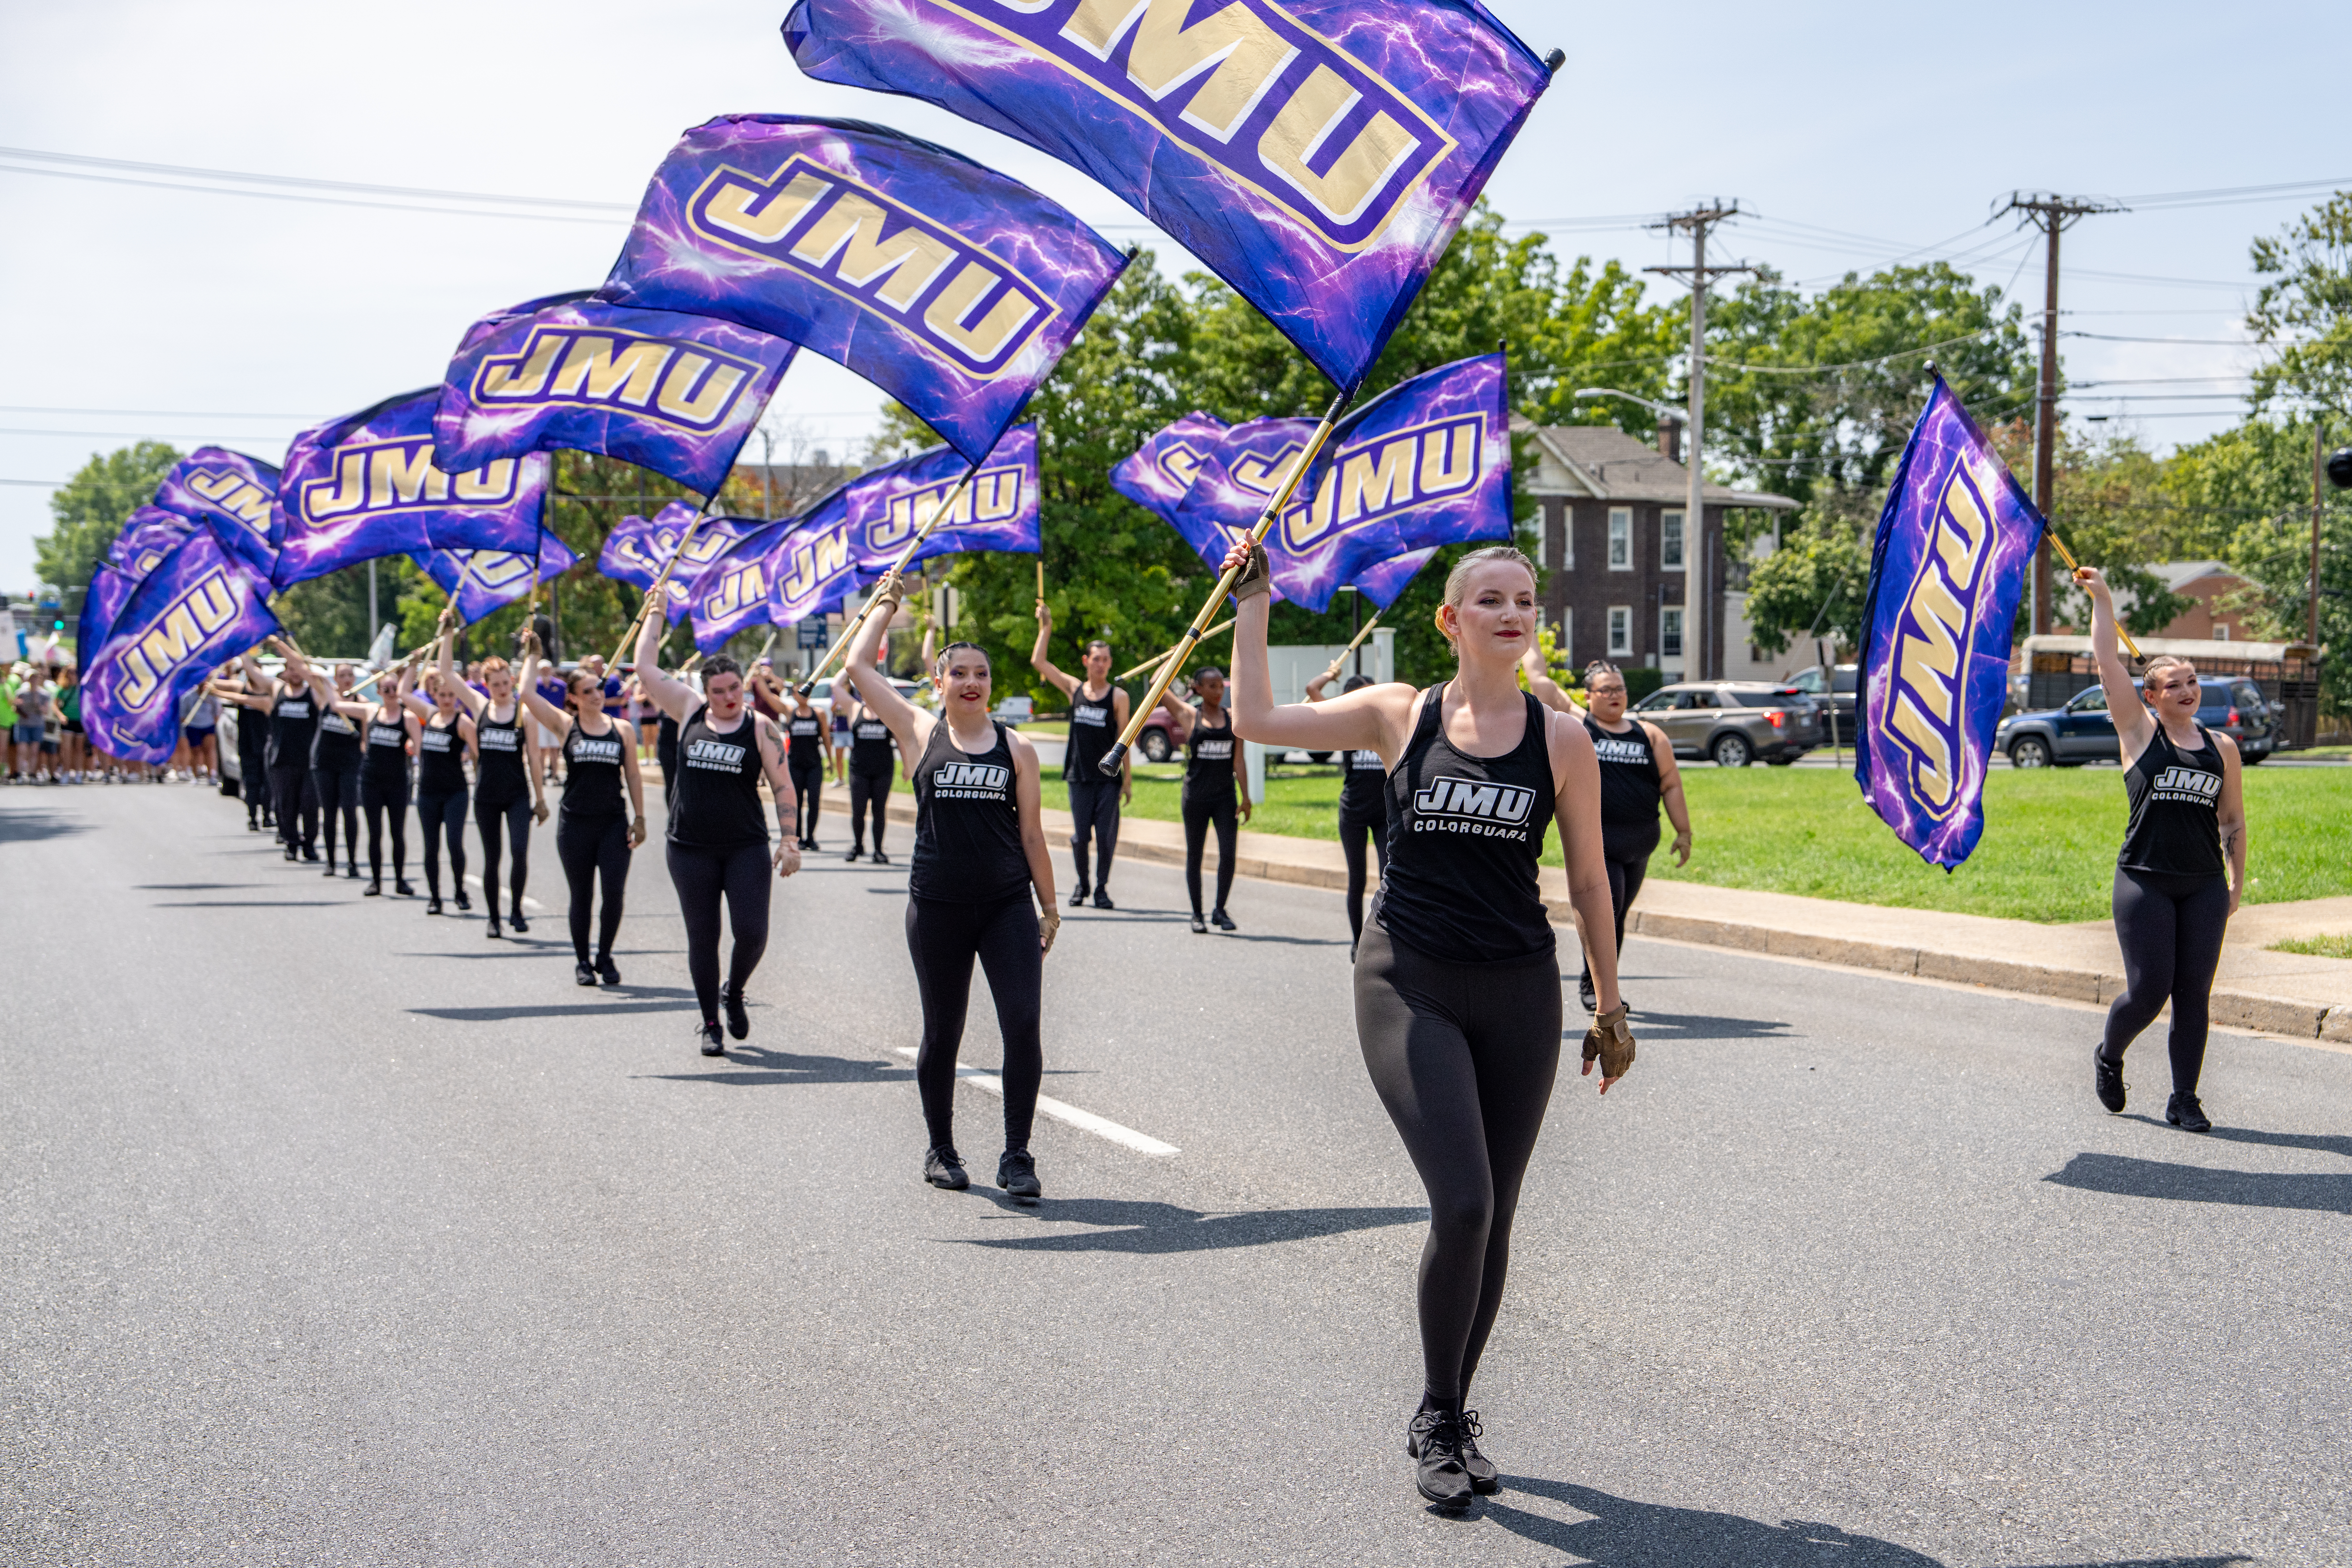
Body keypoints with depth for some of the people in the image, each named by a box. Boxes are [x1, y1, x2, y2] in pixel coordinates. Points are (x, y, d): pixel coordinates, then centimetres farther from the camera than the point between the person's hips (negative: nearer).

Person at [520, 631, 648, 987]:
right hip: (575, 823, -1)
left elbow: (633, 776, 9)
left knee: (614, 892, -6)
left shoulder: (623, 729, 6)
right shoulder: (565, 726, 2)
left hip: (614, 823, 1)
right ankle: (582, 961, 20)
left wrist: (639, 818, 5)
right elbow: (528, 695, -9)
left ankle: (605, 957, 13)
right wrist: (532, 656, -1)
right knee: (582, 896, 5)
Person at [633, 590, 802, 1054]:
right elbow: (646, 667, 6)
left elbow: (783, 787, 0)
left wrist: (789, 841, -7)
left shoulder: (761, 728, -1)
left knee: (752, 933, -8)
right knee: (702, 939, 5)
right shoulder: (690, 712, 4)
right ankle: (710, 1022, 18)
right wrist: (655, 614, 11)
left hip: (746, 849, -1)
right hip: (690, 849, 1)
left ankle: (734, 993, 22)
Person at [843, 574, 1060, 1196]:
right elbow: (858, 665, 1)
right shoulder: (920, 732, 4)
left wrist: (1048, 908, 8)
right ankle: (940, 1151, 26)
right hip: (937, 906, 0)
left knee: (1024, 1025, -9)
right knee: (942, 1034, 9)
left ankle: (1017, 1156, -1)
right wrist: (887, 604, 11)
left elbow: (1031, 833, 8)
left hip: (1008, 904, 1)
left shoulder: (1016, 748, 6)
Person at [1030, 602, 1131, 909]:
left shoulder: (1118, 697, 0)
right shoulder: (1074, 689, 7)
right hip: (1079, 776, 2)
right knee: (1080, 836, 2)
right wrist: (1046, 628, 2)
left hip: (1109, 777, -2)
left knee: (1106, 835, -2)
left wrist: (1128, 780, -3)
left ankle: (1102, 889, 11)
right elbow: (1038, 662, 5)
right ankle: (1082, 883, 22)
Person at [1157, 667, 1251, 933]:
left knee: (1228, 854, -5)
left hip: (1225, 796, 2)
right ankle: (1197, 914, 15)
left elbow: (1239, 760, 5)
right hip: (1196, 796, -2)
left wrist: (1245, 796, 0)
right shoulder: (1189, 715, 0)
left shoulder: (1232, 719, 6)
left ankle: (1220, 911, 9)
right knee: (1195, 854, 5)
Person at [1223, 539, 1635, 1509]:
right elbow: (1256, 719, -2)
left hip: (1518, 992, 2)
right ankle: (1435, 1419, 6)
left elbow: (1589, 881, 9)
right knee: (1463, 1206, -15)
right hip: (1411, 988, -2)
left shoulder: (1562, 740, 3)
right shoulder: (1399, 716, 2)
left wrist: (1610, 1006, 12)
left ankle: (1452, 1418, 26)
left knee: (1494, 1219, 7)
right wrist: (1253, 604, 3)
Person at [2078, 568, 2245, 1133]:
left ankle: (2185, 1102, 11)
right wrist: (2101, 598, -4)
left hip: (2204, 886, 3)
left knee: (2194, 995, 2)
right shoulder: (2139, 731, 2)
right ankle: (2108, 1056, 25)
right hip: (2144, 880, -3)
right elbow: (2108, 663, -4)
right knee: (2148, 991, -5)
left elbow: (2233, 821, 15)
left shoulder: (2222, 748, 10)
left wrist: (2236, 884, 13)